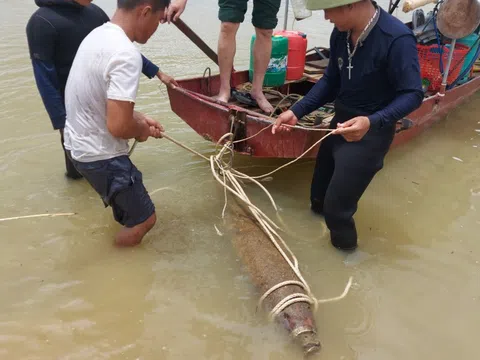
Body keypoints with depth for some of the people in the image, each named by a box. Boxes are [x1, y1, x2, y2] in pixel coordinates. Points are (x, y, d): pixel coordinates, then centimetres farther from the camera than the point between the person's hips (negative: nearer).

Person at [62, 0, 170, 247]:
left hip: (77, 144, 9)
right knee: (145, 218, 8)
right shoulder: (126, 55, -28)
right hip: (99, 156, -9)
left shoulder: (98, 34, 2)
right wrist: (142, 130, -10)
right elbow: (118, 126, -32)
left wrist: (138, 117, 10)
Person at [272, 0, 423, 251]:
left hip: (370, 132, -6)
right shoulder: (341, 33, -6)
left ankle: (345, 245, 31)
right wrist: (296, 112, -4)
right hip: (341, 123, 6)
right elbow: (331, 81, 5)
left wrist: (372, 122, -38)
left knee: (336, 205, 0)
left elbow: (413, 95, -22)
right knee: (319, 195, 20)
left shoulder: (397, 39, -25)